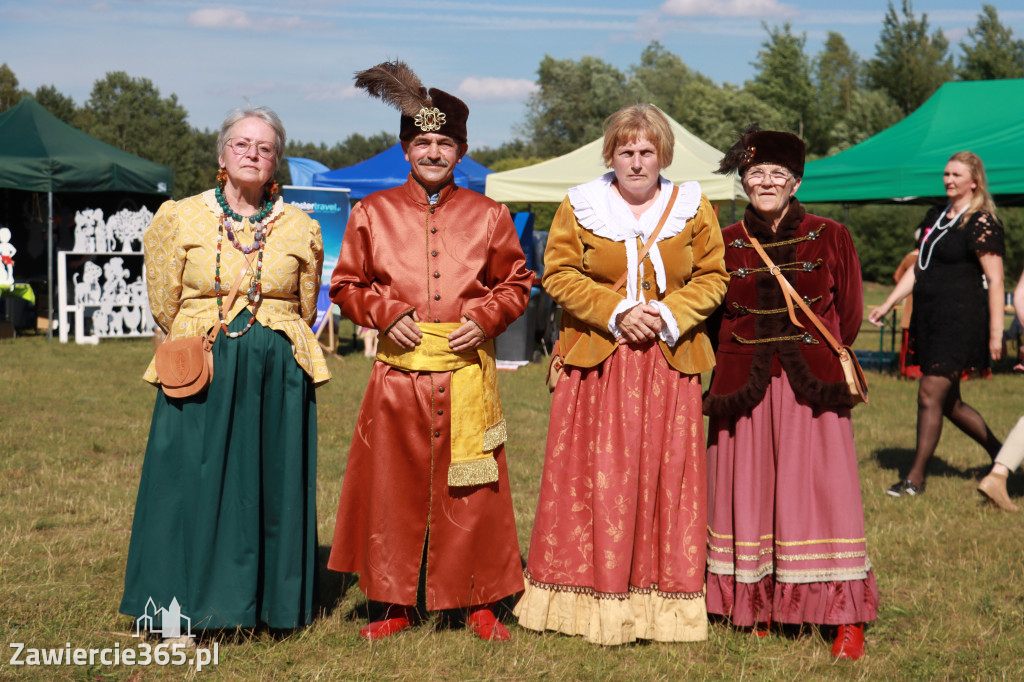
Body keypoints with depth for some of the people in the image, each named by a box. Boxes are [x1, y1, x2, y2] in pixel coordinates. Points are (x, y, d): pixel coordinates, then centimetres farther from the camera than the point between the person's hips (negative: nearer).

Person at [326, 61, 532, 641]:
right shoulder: (372, 213, 6)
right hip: (399, 369, 0)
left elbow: (517, 283, 11)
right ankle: (394, 604, 17)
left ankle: (476, 602, 16)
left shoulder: (488, 216, 6)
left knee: (471, 488, 2)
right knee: (392, 485, 4)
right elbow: (347, 286, 10)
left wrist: (484, 318, -7)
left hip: (468, 370, 0)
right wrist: (387, 314, -7)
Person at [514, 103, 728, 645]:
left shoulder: (693, 208, 7)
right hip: (597, 363, -1)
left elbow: (712, 277, 8)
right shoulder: (579, 207, 4)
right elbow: (559, 274, 1)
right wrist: (615, 311, -11)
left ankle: (662, 602, 12)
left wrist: (670, 315, -9)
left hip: (668, 364, 1)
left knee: (664, 477, 2)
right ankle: (589, 599, 7)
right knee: (592, 481, -2)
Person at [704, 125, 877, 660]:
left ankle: (846, 619, 1)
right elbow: (710, 317, 13)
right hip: (742, 385, 2)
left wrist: (816, 356, 7)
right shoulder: (724, 244, 6)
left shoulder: (830, 238, 2)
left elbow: (849, 315, 8)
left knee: (823, 492, -4)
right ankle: (755, 607, 15)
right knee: (746, 491, 4)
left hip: (812, 386, -2)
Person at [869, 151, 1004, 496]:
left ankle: (916, 477, -3)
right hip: (929, 319, 9)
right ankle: (999, 454, 29)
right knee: (949, 403, 13)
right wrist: (887, 305, 13)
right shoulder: (935, 216, 15)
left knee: (930, 394, -10)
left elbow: (995, 280, -13)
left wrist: (996, 332, -17)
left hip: (961, 319, -9)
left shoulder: (981, 223, -9)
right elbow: (917, 268, 21)